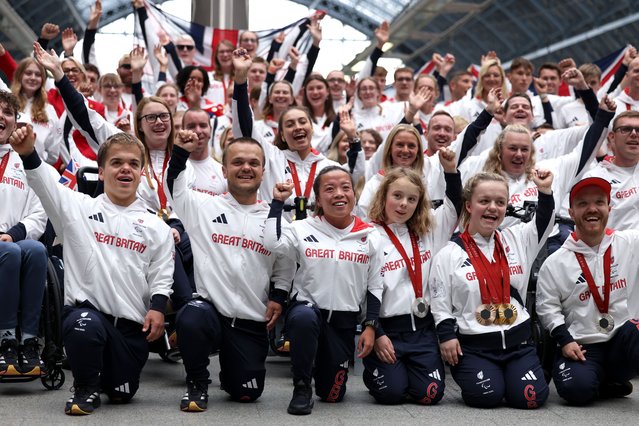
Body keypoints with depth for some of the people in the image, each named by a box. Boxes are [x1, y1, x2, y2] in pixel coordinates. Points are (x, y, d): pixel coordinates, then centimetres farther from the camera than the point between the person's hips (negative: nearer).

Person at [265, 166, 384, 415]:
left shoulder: (369, 237, 1)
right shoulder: (303, 230, -3)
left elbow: (374, 288, 6)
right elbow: (271, 242, -23)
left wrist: (370, 326, -2)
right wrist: (278, 201, -13)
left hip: (344, 320, 2)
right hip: (308, 308, -2)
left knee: (332, 394, 8)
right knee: (304, 317, -41)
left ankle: (325, 365, 46)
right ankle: (302, 387, -20)